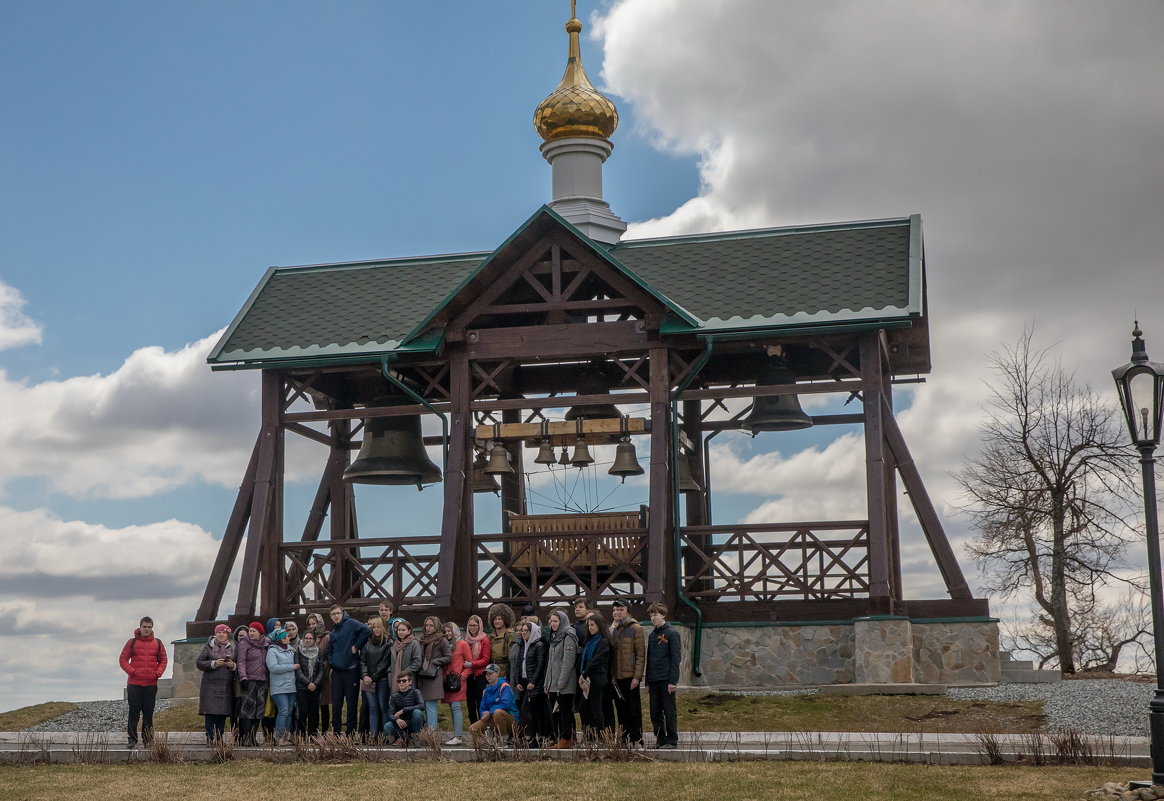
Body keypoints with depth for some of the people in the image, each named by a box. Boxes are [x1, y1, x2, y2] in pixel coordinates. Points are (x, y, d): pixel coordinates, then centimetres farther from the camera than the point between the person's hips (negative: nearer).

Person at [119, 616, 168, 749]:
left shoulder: (158, 643, 9)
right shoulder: (132, 642, 3)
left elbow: (163, 660, 13)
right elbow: (123, 659, 3)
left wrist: (158, 673, -3)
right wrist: (132, 672, -10)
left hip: (151, 684, 2)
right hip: (134, 684, -2)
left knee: (149, 713, 5)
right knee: (134, 712, -1)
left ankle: (147, 739, 10)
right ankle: (132, 739, 4)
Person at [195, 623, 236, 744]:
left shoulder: (232, 648, 14)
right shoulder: (208, 647, 6)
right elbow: (199, 663, 0)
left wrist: (233, 665, -8)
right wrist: (213, 664, -13)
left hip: (226, 686, 3)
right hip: (211, 684, -2)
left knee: (223, 713, 2)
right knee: (210, 712, -8)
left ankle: (219, 738, 8)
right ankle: (210, 738, -5)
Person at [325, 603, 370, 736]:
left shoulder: (350, 623, -3)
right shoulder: (333, 632, 18)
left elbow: (366, 630, -19)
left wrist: (357, 645, -15)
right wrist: (331, 663, 9)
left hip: (351, 670, -6)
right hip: (337, 671, 6)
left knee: (351, 704, 0)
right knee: (336, 704, 5)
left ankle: (351, 733, 5)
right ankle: (336, 732, 9)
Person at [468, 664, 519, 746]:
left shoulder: (504, 686, -9)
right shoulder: (486, 691, 13)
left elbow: (506, 704, -23)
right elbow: (483, 708, 16)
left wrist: (490, 713, -22)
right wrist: (484, 715, -8)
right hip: (492, 719, 6)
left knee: (498, 712, -39)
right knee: (473, 729, -12)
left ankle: (504, 739, -21)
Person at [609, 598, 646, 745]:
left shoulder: (635, 628, -5)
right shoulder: (612, 630, 14)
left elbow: (641, 654, -9)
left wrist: (637, 676, -15)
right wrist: (611, 675, 6)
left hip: (630, 676, -6)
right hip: (616, 677, 6)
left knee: (634, 709, -1)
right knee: (621, 709, 8)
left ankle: (637, 740, 2)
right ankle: (625, 739, 14)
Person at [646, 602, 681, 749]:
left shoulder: (671, 633, -5)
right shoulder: (652, 635, 16)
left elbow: (675, 658, -10)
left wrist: (673, 681, -16)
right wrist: (647, 683, 15)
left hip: (666, 680, -7)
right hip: (654, 680, 7)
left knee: (669, 711, -1)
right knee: (655, 713, 7)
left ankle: (672, 741, 4)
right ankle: (660, 740, 14)